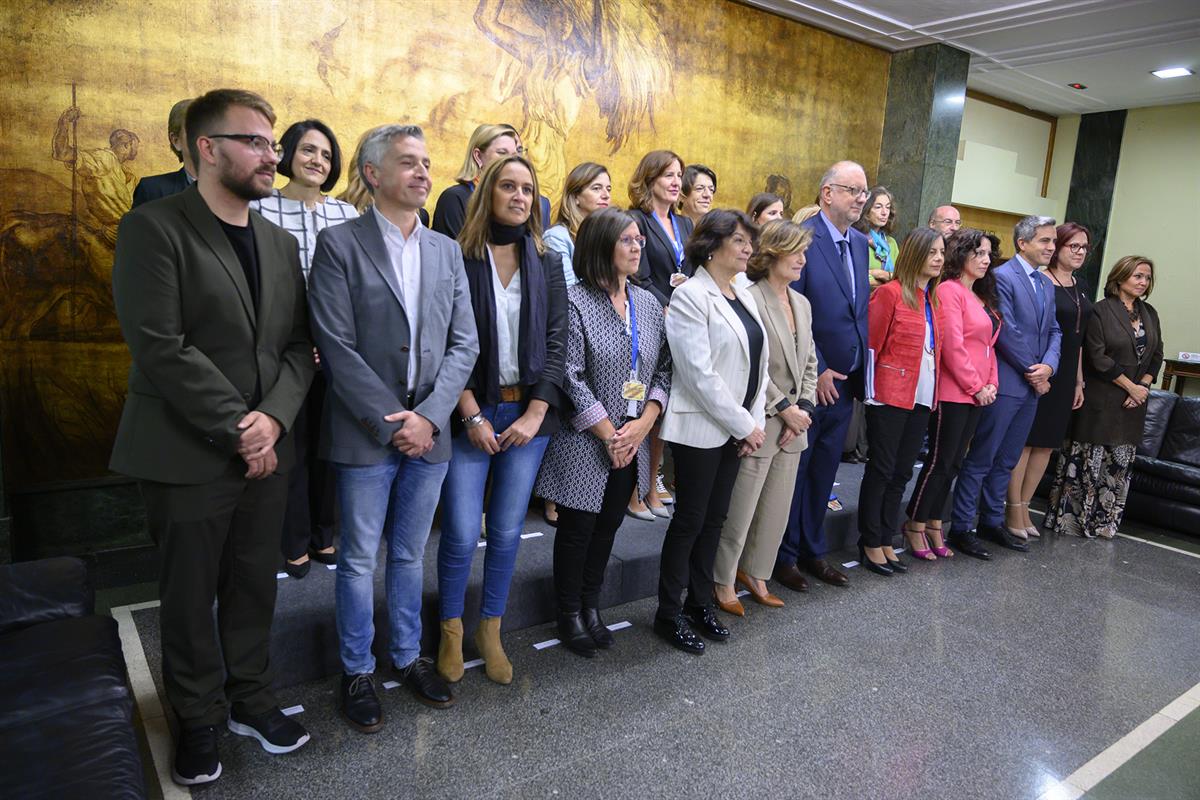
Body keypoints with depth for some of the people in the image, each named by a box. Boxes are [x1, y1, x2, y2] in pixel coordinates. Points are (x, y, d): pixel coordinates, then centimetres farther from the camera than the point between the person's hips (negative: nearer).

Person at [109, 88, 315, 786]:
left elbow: (299, 347, 6)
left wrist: (274, 418, -10)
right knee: (190, 598, 12)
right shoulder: (154, 229, -9)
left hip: (266, 453, 5)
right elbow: (161, 348, -17)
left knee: (254, 589, 15)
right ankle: (198, 719, 32)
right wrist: (237, 429, -16)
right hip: (189, 457, -4)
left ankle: (250, 699, 35)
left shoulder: (280, 242, 10)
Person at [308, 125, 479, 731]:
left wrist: (429, 416, -9)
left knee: (409, 555, 17)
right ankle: (357, 671, 28)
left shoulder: (446, 251, 9)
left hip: (429, 432, 4)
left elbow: (464, 344, 3)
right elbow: (337, 347, -11)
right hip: (366, 433, -3)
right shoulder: (339, 244, -5)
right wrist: (391, 423, -14)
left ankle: (408, 657, 35)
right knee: (358, 560, 9)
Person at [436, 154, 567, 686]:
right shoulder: (458, 259, -2)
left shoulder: (548, 264, 7)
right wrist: (472, 415, -12)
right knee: (462, 533, -2)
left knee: (507, 532, 9)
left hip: (528, 413, 3)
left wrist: (535, 413, -6)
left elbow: (557, 342, 3)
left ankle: (490, 630, 28)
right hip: (470, 412, -2)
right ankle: (451, 630, 23)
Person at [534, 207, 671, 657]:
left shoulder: (649, 304, 7)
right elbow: (571, 378, -16)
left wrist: (643, 423, -7)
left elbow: (663, 368, 7)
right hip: (584, 445, -5)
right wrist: (609, 435, -14)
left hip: (632, 444, 6)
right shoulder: (575, 303, -12)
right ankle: (569, 615, 28)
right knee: (577, 528, 8)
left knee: (608, 526, 17)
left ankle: (591, 606, 36)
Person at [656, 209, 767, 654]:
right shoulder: (690, 295, -12)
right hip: (700, 428, -7)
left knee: (715, 518, 14)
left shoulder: (744, 297, 12)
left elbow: (759, 364, 12)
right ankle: (668, 613, 17)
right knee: (690, 519, 2)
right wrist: (744, 424, -14)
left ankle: (700, 603, 28)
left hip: (735, 429, 7)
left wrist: (755, 420, 1)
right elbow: (699, 372, -18)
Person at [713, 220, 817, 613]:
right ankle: (723, 583, 21)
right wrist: (785, 409, -13)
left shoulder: (801, 303, 12)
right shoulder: (751, 299, -14)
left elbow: (809, 362, 14)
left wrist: (804, 408, 1)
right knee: (740, 511, 3)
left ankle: (755, 575, 32)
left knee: (777, 511, 15)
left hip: (792, 425, 8)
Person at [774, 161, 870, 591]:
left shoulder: (861, 243, 11)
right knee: (794, 470, 6)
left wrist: (861, 369, 6)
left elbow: (861, 309, 14)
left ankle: (812, 551, 30)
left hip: (845, 380, 7)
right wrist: (816, 371, -16)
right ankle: (784, 555, 22)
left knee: (824, 473, 16)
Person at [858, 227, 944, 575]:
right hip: (891, 397, -7)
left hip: (921, 399, 7)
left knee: (901, 472, 11)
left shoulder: (933, 298, 13)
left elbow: (935, 349, 16)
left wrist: (934, 394, 11)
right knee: (881, 470, 2)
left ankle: (886, 542, 22)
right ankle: (870, 544, 14)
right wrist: (871, 393, -11)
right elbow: (871, 344, -10)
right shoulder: (890, 292, -8)